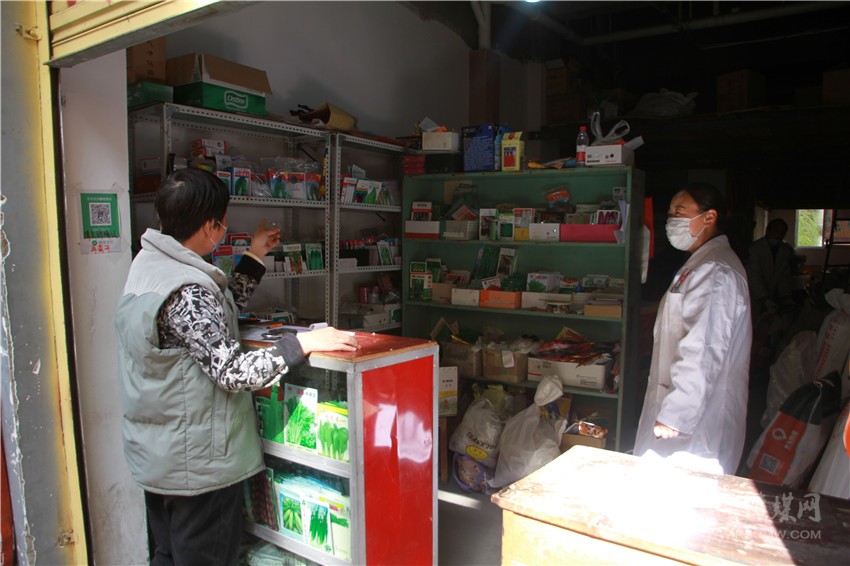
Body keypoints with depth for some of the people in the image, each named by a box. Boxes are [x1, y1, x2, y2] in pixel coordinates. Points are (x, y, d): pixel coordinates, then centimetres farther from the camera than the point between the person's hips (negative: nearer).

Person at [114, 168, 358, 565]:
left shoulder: (149, 264, 4)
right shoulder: (187, 290, -27)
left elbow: (215, 318, 12)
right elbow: (232, 372, -29)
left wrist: (255, 258, 12)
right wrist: (302, 343, -23)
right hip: (198, 464, -10)